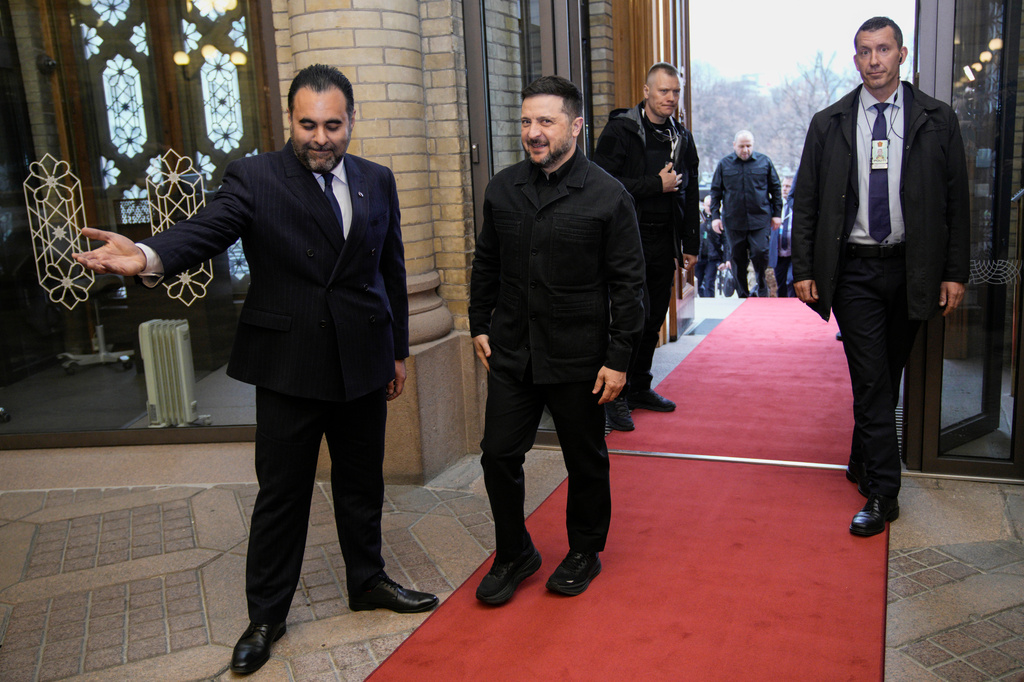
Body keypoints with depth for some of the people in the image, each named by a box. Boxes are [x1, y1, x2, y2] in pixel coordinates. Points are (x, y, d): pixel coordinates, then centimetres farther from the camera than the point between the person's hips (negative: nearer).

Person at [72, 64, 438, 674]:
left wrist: (399, 350, 13)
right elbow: (209, 229, -23)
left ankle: (368, 581, 39)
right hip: (288, 364, -3)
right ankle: (267, 615, 25)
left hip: (363, 361, 4)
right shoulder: (254, 177, -6)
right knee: (281, 493, 6)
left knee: (362, 483, 17)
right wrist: (150, 256, -45)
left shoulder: (377, 182, 6)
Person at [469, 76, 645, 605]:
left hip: (578, 359, -3)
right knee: (498, 453, 5)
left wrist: (619, 358, -9)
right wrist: (480, 324, 12)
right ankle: (513, 555, 26)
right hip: (511, 352, 4)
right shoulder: (502, 188, 4)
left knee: (585, 461, 11)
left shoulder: (608, 197, -9)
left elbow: (628, 283, -7)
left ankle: (584, 551, 34)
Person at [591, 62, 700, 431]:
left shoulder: (682, 137, 13)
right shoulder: (620, 130, -5)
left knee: (654, 319, 11)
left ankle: (640, 387, 25)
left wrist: (691, 244, 14)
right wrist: (656, 185, -15)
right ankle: (616, 396, 5)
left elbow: (691, 195, 18)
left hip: (664, 243, 6)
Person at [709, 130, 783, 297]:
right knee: (737, 259, 5)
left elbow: (776, 189, 11)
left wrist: (777, 214, 7)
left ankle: (761, 288, 12)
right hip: (733, 220, 1)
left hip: (760, 220, -1)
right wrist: (715, 216, 2)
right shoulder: (724, 164, 7)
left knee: (760, 253, -12)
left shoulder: (764, 162, 6)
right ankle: (743, 295, 18)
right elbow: (715, 192, 10)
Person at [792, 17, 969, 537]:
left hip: (911, 269, 2)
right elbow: (806, 202, 4)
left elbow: (956, 202, 4)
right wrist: (804, 270, -2)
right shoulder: (828, 124, 3)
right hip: (854, 269, -1)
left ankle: (864, 464, 32)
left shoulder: (937, 121, 3)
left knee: (888, 378, 12)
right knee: (871, 380, -4)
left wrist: (955, 273, 0)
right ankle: (881, 491, 3)